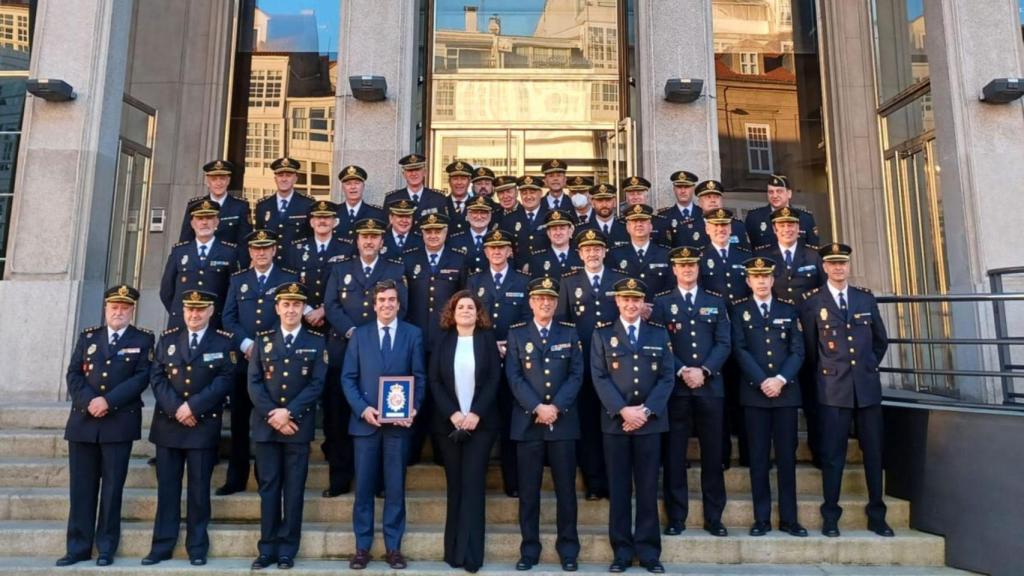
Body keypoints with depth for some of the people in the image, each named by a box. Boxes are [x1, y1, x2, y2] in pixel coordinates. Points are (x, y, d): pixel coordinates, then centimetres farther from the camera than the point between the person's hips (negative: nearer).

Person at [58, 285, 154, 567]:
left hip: (120, 422, -3)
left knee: (112, 487, 3)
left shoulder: (143, 339, 4)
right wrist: (88, 401, -12)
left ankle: (106, 548, 12)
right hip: (83, 420, 3)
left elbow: (142, 377, -7)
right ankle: (78, 547, 16)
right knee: (82, 487, 7)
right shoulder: (87, 336, 13)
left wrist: (108, 401, -15)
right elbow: (73, 375, 5)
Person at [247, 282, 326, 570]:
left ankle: (287, 549, 13)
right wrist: (272, 415, -10)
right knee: (268, 486, 7)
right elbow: (254, 383, 1)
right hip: (266, 424, 2)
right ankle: (267, 548, 16)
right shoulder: (263, 340, 8)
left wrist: (289, 412, -14)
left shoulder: (316, 342, 3)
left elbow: (317, 384, -5)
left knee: (294, 488, 4)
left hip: (299, 425, -1)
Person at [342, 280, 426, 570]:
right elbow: (348, 378, 3)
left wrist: (413, 409, -12)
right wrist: (362, 408, -11)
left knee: (396, 488, 6)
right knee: (363, 488, 6)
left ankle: (393, 547, 17)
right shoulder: (359, 334, 8)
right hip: (365, 420, 1)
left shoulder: (413, 334, 5)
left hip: (399, 422, -1)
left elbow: (420, 377, 3)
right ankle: (362, 547, 18)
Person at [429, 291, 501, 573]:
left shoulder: (487, 338, 4)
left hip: (481, 422, -1)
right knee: (455, 484, 6)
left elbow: (494, 379, -3)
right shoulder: (443, 340, 7)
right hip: (448, 422, 1)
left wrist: (476, 413, -13)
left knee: (473, 483, -4)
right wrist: (452, 413, -11)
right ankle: (454, 550, 15)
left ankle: (470, 552, 1)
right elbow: (434, 380, 1)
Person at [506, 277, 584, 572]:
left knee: (566, 489, 6)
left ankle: (568, 550, 17)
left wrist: (556, 406, -12)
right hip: (527, 422, 0)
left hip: (563, 421, 1)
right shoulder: (516, 333, 6)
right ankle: (529, 550, 17)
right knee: (528, 490, 5)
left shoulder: (570, 333, 8)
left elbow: (576, 375, 1)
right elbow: (514, 377, -2)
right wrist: (537, 407, -13)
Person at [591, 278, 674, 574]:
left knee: (648, 488, 6)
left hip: (650, 421, 1)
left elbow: (667, 377, 2)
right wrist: (622, 410, -14)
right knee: (619, 488, 5)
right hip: (615, 421, -1)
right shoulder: (603, 334, 5)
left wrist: (646, 410, -10)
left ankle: (648, 550, 17)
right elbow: (599, 377, -3)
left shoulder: (659, 334, 8)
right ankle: (622, 550, 16)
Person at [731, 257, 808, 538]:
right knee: (758, 457, 2)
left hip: (786, 391, 2)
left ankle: (789, 518, 13)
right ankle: (762, 518, 9)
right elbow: (740, 350, -3)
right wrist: (762, 382, -12)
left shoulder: (789, 310, 11)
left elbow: (798, 350, 3)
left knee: (787, 456, 5)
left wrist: (781, 379, -11)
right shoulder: (739, 310, 6)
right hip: (754, 392, -1)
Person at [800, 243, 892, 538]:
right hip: (833, 389, -3)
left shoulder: (866, 298, 9)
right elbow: (809, 348, 5)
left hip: (867, 386, 3)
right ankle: (830, 517, 11)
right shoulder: (812, 302, -1)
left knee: (873, 452, 9)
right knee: (833, 454, 1)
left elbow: (881, 340, 18)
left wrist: (868, 367, 15)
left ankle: (877, 516, 21)